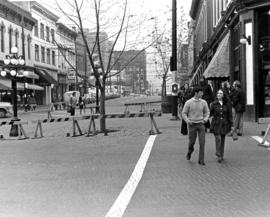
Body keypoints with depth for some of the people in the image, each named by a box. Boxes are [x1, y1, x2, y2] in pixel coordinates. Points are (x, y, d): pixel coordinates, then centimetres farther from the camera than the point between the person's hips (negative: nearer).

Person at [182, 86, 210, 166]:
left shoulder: (203, 102, -1)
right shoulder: (188, 102, -8)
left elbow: (207, 112, 11)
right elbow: (184, 113, 0)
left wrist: (205, 119, -8)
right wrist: (187, 120, -17)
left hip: (201, 124, 2)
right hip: (192, 125, -1)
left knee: (202, 142, -8)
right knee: (192, 142, 7)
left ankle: (201, 160, -1)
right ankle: (190, 152, 41)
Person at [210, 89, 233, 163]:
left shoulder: (227, 104, 2)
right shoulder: (214, 104, 0)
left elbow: (230, 115, 5)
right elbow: (210, 113, 2)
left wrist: (231, 124, 2)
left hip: (224, 124, 2)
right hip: (216, 124, -1)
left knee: (222, 140, 8)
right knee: (218, 138, -14)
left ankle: (221, 155, 19)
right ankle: (218, 156, -10)